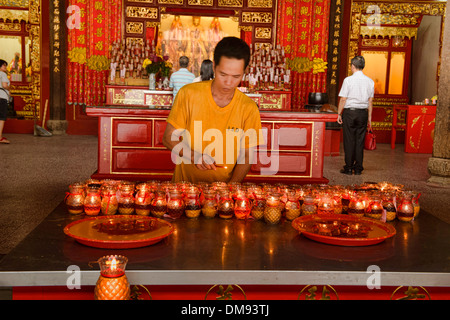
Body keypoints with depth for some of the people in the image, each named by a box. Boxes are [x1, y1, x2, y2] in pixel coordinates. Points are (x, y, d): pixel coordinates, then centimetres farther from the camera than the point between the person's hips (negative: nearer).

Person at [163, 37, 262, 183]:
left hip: (225, 185, 0)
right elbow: (169, 138, -1)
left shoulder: (249, 109, -4)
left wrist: (231, 186, -15)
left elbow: (246, 156, 1)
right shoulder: (188, 94, -6)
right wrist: (193, 155, -19)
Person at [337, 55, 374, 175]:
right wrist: (369, 117, 14)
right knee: (360, 140, 8)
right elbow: (370, 101, 8)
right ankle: (358, 168, 11)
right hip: (363, 113, 4)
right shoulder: (370, 81, 5)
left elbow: (343, 99, -8)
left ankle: (349, 167, 5)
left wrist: (339, 114, 2)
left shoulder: (348, 80, -9)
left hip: (349, 112, -4)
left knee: (349, 140, 2)